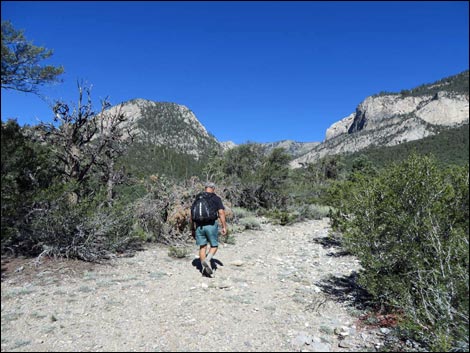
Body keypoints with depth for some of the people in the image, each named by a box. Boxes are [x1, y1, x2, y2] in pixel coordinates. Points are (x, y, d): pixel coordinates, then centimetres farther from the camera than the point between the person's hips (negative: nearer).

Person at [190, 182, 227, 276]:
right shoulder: (216, 199, 0)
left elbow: (192, 215, 11)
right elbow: (221, 213, -9)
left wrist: (192, 229, 18)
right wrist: (224, 227, -5)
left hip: (199, 226, 3)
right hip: (211, 225, -3)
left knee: (202, 247, 12)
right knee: (214, 246, 11)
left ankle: (204, 268, 12)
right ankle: (207, 259, -13)